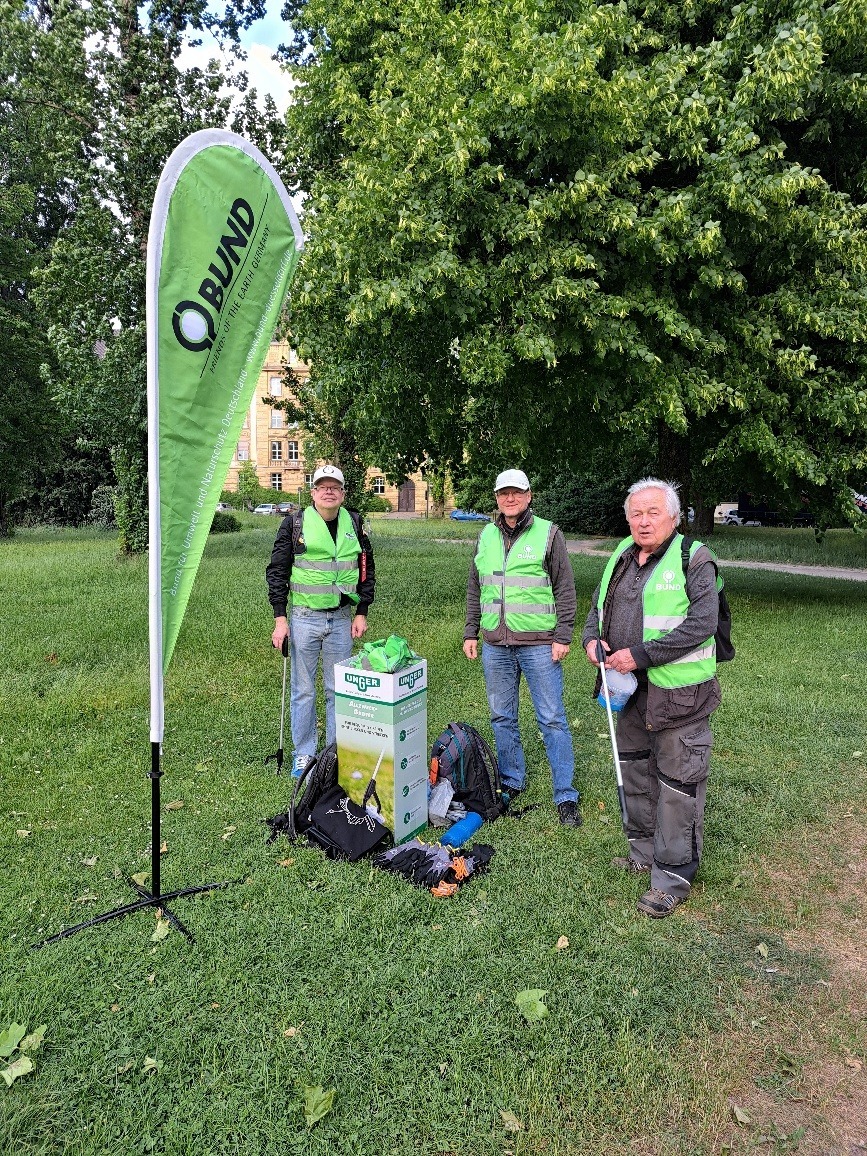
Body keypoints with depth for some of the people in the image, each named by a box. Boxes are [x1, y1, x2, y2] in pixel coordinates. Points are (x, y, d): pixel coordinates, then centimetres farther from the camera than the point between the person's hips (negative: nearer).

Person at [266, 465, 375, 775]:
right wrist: (280, 618, -8)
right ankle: (304, 754, 20)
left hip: (342, 620, 3)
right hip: (304, 618, -2)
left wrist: (361, 612, 6)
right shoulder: (295, 524, -4)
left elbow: (366, 570, 12)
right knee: (303, 691, 7)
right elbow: (277, 571, -3)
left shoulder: (354, 525, 5)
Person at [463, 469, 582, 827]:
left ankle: (565, 796, 11)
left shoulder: (548, 534, -2)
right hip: (495, 645, 5)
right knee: (502, 717, 13)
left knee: (552, 719, 1)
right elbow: (474, 589, 16)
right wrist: (470, 633, 12)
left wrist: (563, 636, -8)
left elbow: (565, 590, -3)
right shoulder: (486, 537, 10)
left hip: (539, 645, -4)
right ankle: (511, 783, 29)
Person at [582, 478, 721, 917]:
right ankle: (644, 851, 40)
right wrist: (591, 637, 0)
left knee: (677, 782, 2)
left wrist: (641, 654, -23)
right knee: (634, 769, 20)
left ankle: (673, 876, 18)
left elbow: (701, 624, -21)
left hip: (678, 691, -7)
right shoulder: (621, 558, 9)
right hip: (632, 689, 8)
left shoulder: (693, 560, -12)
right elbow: (599, 604, 21)